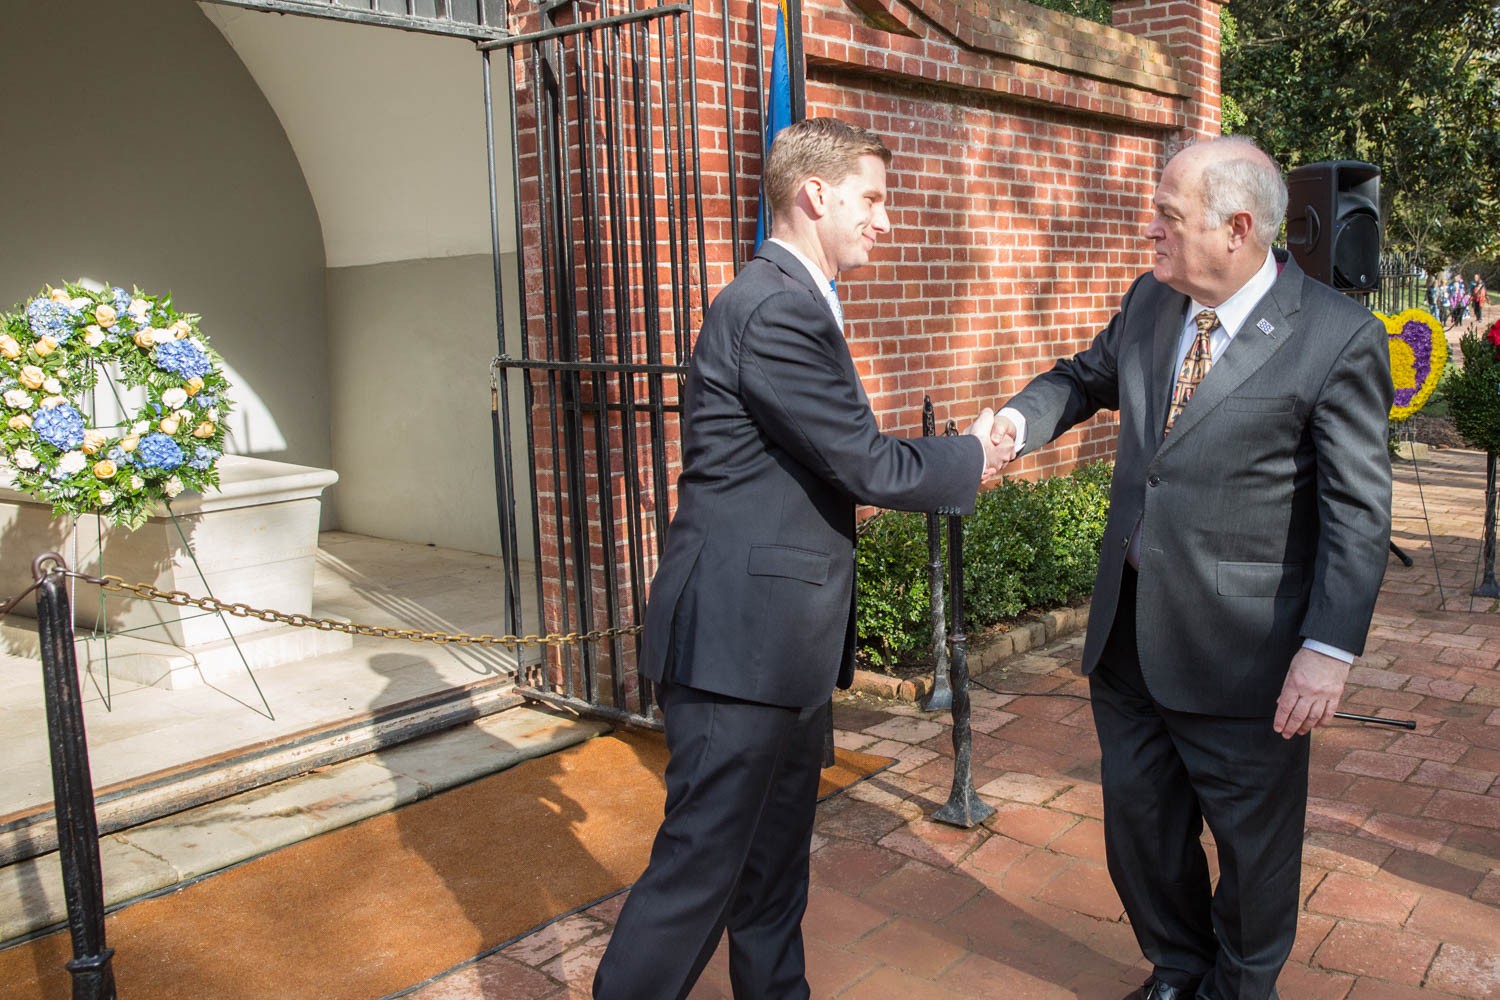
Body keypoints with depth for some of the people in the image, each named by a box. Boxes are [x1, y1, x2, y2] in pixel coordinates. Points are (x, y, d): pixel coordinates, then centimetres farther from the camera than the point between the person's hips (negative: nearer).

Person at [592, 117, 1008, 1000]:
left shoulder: (792, 299, 15)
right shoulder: (778, 308, -18)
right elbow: (866, 465, -18)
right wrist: (970, 459, 0)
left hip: (781, 638, 11)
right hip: (740, 638, -11)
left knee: (776, 869, 22)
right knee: (701, 869, 0)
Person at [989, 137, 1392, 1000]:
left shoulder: (1339, 338, -15)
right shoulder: (1152, 300, 3)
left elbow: (1358, 508, -14)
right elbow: (1090, 376, 20)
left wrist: (1331, 648, -20)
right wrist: (1022, 418, -1)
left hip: (1241, 646, -6)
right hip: (1130, 631, 6)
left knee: (1253, 842, 15)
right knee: (1139, 822, 20)